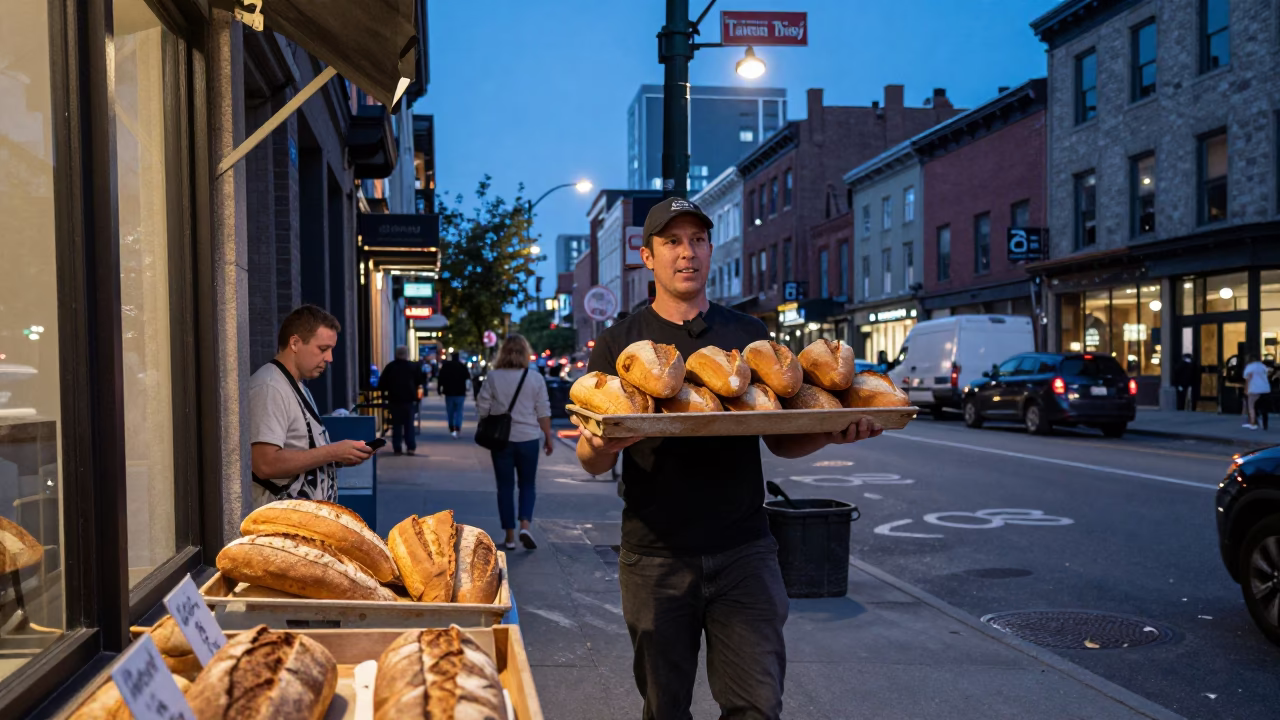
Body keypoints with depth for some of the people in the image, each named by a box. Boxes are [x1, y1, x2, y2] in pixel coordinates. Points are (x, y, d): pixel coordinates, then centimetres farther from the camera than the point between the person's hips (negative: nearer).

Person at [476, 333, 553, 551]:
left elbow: (482, 408, -1)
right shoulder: (536, 379, -4)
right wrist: (548, 438, 8)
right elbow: (543, 413, -2)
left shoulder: (493, 377, -5)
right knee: (527, 485, 13)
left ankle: (510, 536, 11)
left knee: (505, 487, 9)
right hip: (528, 438, 0)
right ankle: (525, 526, -7)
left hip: (501, 439, 0)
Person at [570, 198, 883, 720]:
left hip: (742, 549, 1)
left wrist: (831, 433, -12)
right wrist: (601, 446, -24)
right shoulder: (619, 343, 3)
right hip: (655, 555, 0)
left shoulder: (749, 335, 8)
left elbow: (781, 441, 9)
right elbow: (592, 462, 0)